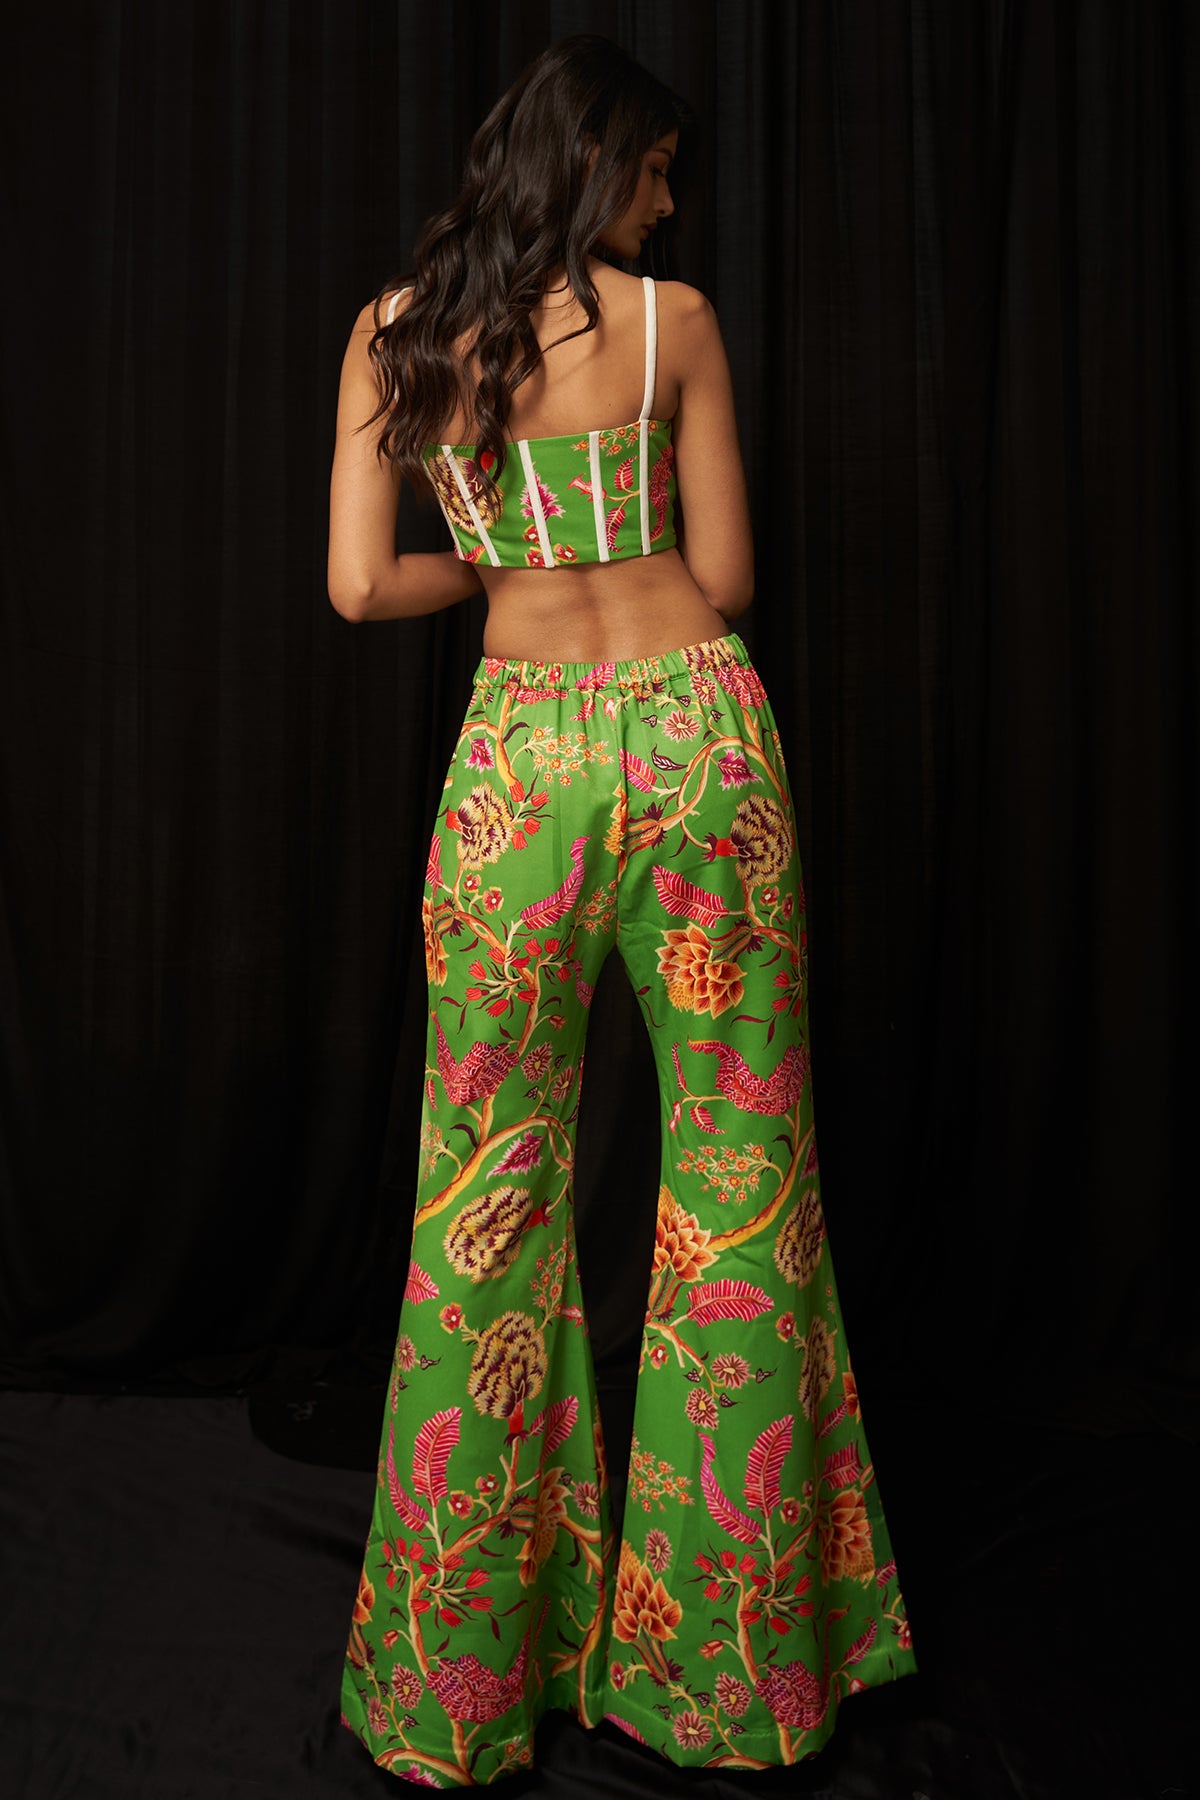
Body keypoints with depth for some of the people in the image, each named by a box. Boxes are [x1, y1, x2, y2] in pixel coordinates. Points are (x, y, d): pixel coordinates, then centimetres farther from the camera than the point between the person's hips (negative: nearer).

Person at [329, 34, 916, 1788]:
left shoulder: (396, 331, 9)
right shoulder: (674, 318, 5)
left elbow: (362, 584, 4)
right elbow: (723, 575, 8)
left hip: (521, 744, 1)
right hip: (698, 720, -1)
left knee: (494, 1186, 9)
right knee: (742, 1173, 8)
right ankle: (742, 1654, 20)